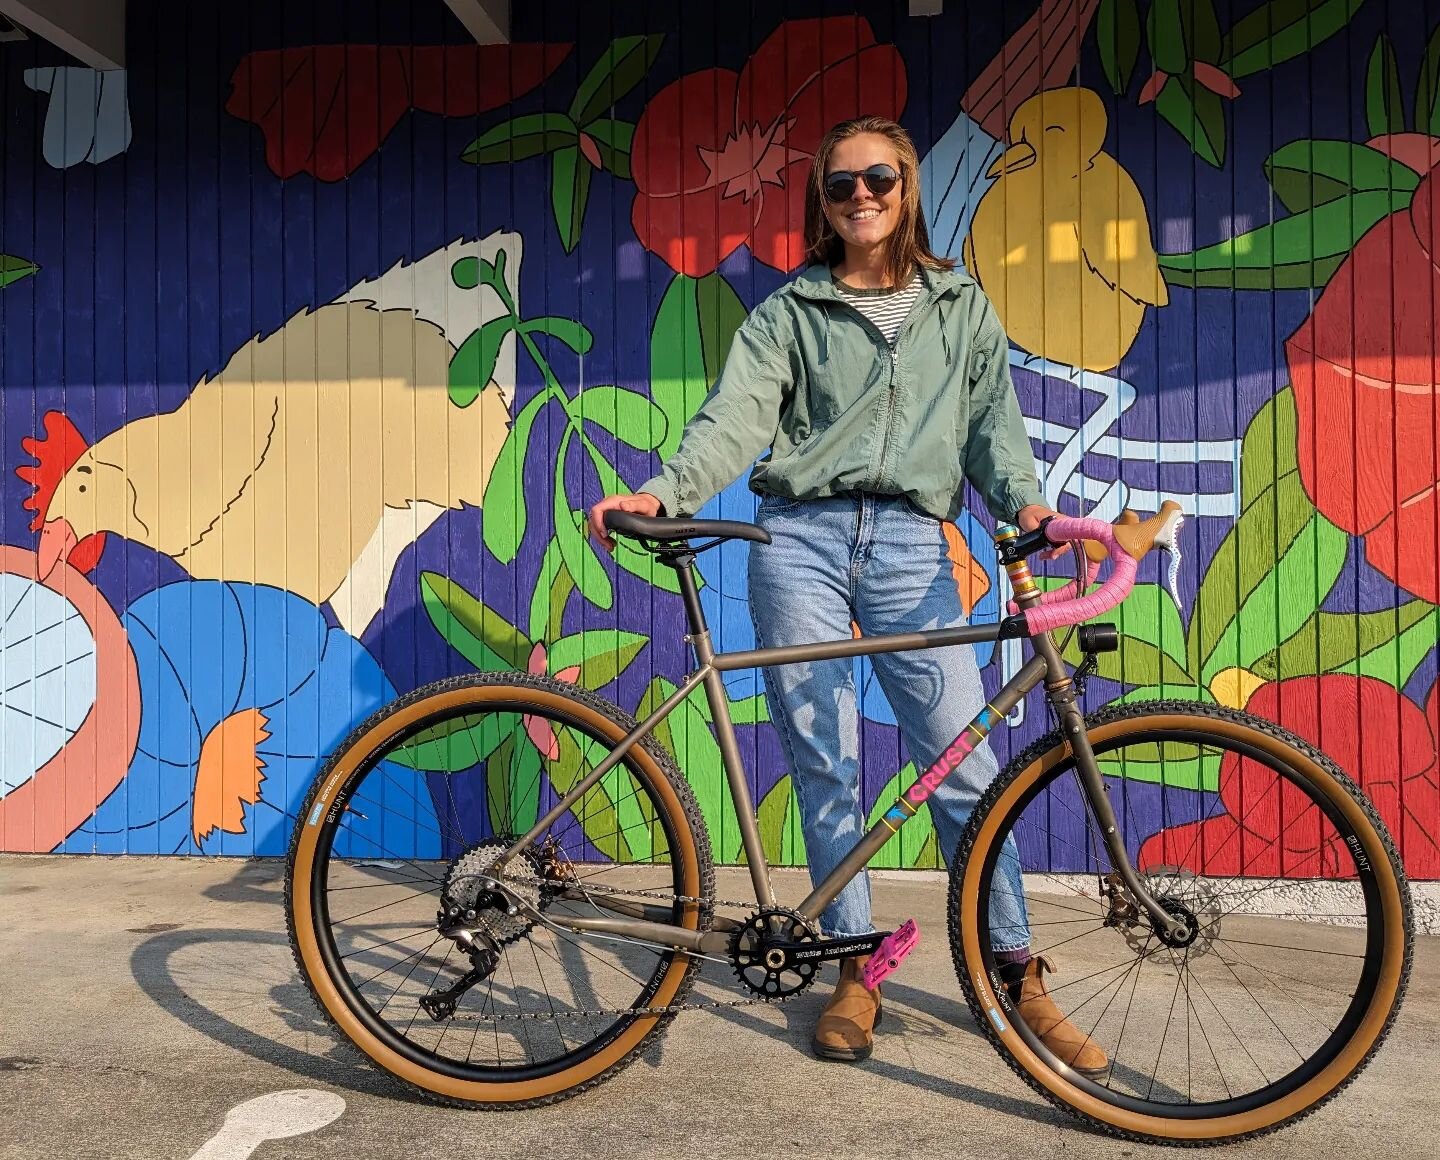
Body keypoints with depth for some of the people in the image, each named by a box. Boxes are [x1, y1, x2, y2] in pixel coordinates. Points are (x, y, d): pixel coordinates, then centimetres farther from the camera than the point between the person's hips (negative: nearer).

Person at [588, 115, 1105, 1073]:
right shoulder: (790, 313, 11)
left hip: (913, 547, 0)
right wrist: (664, 492, -20)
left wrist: (1022, 496, -10)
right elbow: (737, 416, -2)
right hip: (802, 540, 0)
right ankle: (855, 972, 16)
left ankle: (1018, 974, 12)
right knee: (825, 766, 2)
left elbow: (992, 418, 11)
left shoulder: (962, 307, 17)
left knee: (965, 764, -3)